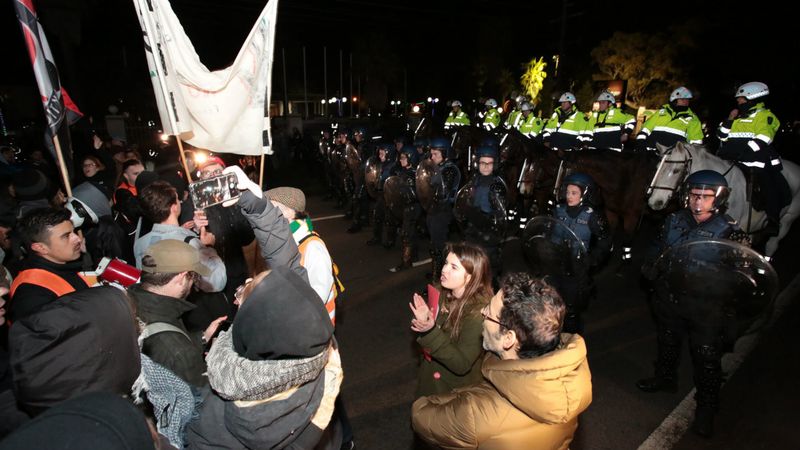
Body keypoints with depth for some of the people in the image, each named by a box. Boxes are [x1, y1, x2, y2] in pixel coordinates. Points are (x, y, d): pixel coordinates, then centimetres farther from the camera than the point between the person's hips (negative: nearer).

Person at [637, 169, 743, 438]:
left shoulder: (729, 232, -14)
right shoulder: (674, 221, -2)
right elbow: (656, 249, 9)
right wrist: (652, 268, -9)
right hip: (670, 297, 4)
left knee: (707, 358, 7)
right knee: (667, 342, 24)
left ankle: (706, 408, 27)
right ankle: (665, 378, 49)